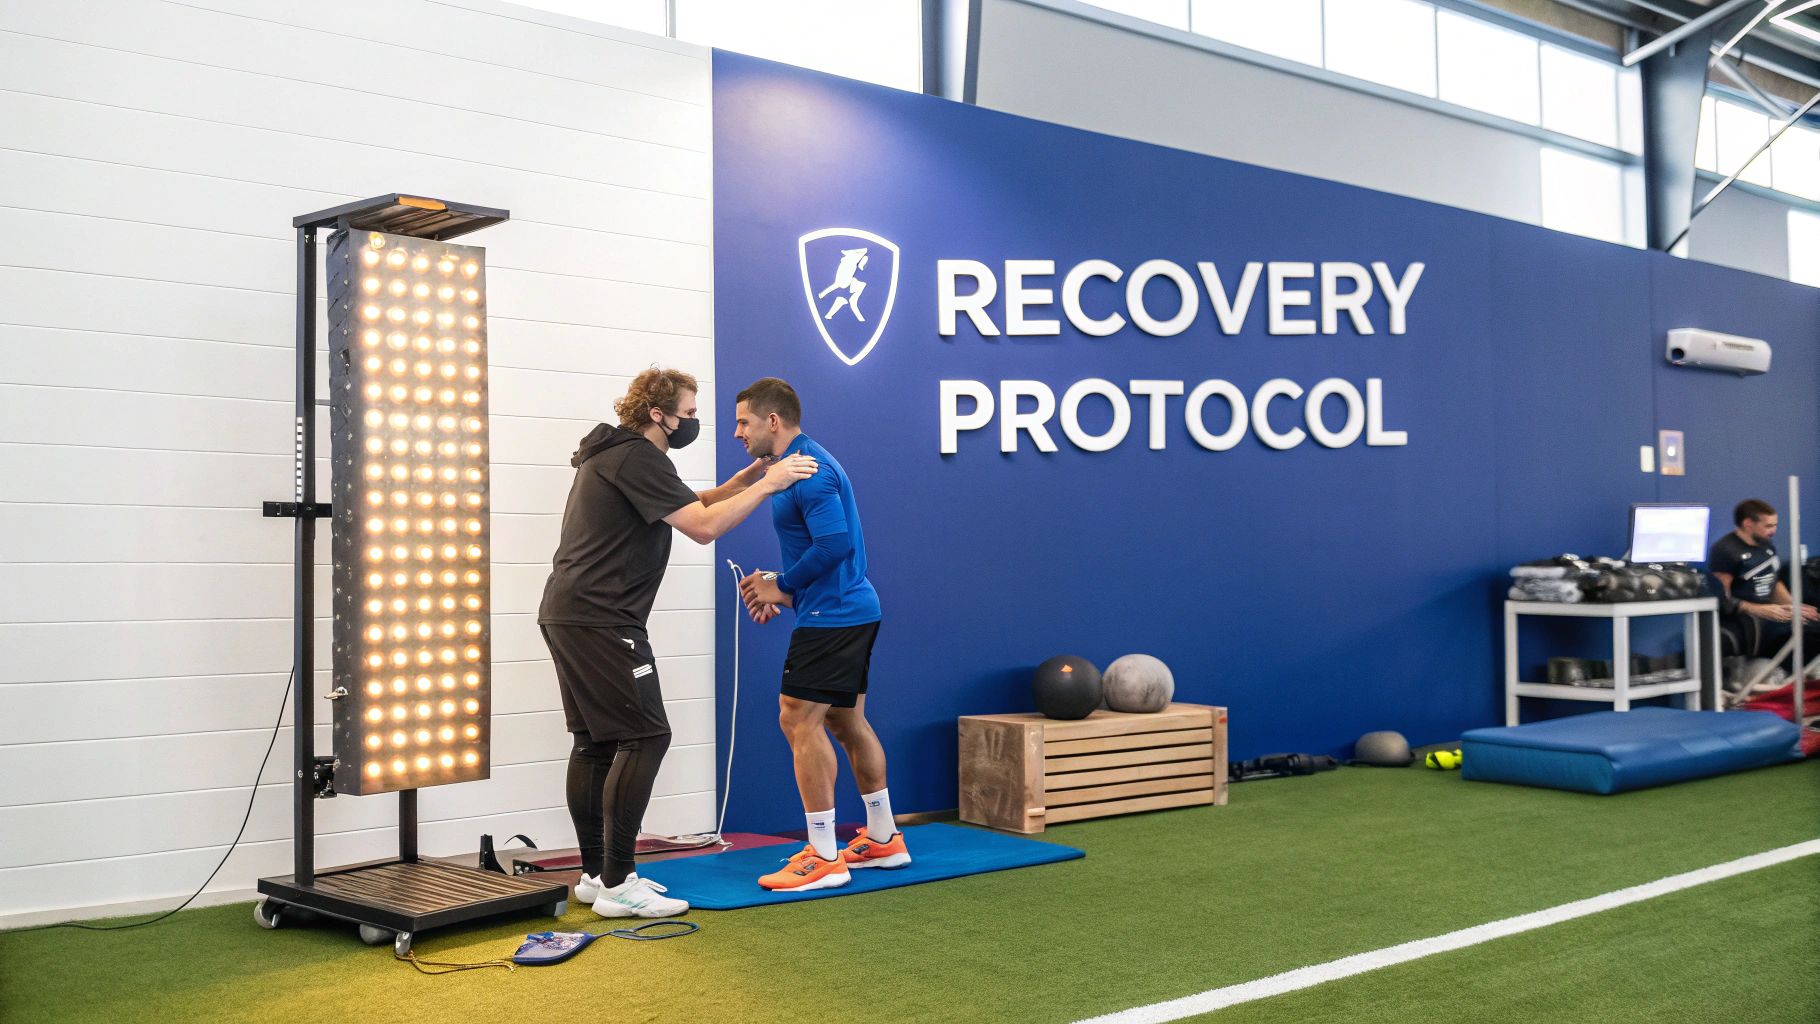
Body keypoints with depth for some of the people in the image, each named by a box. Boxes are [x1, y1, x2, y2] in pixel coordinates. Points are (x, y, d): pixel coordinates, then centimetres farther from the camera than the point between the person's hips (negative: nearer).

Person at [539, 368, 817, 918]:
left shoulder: (621, 454, 21)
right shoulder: (636, 458, -12)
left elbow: (692, 505, 24)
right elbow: (703, 527, -21)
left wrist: (747, 477, 9)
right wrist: (768, 485, -14)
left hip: (570, 615, 11)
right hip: (599, 620, -11)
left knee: (596, 742, 11)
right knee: (644, 737, -11)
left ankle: (596, 873, 16)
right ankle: (616, 884, -11)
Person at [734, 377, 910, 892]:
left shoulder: (807, 470, -16)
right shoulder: (804, 463, 17)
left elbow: (835, 543, -27)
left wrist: (783, 586, -14)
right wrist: (782, 592, 10)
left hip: (832, 616, -11)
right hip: (852, 611, 11)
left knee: (800, 719, -8)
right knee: (846, 719, 16)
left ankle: (824, 858, -5)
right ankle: (882, 840, 25)